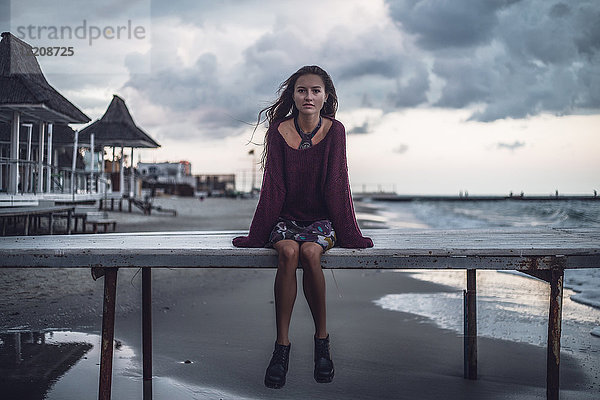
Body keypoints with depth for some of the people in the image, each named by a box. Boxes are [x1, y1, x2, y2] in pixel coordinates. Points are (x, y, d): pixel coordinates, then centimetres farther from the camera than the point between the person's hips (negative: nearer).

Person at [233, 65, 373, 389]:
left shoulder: (334, 131, -3)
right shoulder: (279, 130, -2)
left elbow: (337, 184, -4)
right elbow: (273, 185, -2)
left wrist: (349, 234, -5)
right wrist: (258, 234, -2)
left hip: (321, 219, 0)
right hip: (285, 217, 1)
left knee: (310, 252, -32)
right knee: (288, 252, -32)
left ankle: (322, 339, -14)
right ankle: (282, 345, -24)